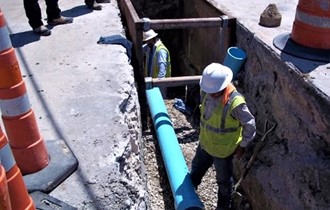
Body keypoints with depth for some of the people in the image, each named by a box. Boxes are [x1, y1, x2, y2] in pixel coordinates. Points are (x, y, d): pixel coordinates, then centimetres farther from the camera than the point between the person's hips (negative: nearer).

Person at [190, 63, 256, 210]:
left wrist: (242, 145, -10)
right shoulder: (207, 92, -14)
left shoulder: (235, 102, -34)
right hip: (204, 143, 6)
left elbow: (250, 125, -20)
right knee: (196, 170, 28)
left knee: (224, 181, 19)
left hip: (223, 150, -6)